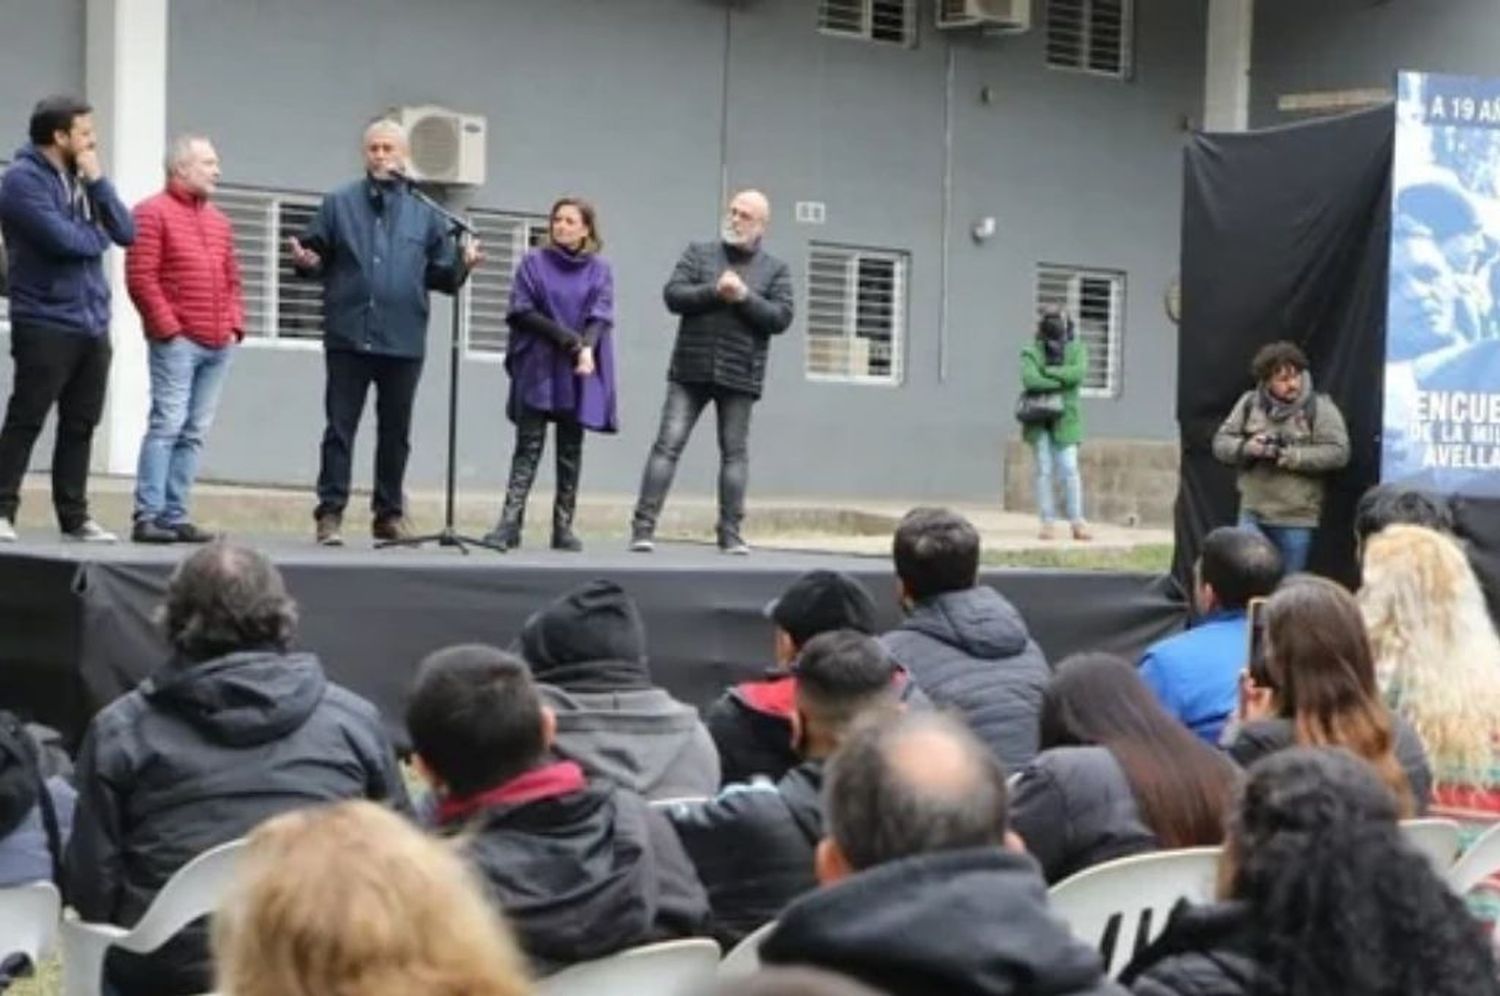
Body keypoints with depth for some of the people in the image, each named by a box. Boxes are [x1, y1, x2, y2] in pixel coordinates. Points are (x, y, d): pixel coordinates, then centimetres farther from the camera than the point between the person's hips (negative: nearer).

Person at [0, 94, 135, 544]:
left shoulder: (80, 178, 15)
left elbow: (126, 232, 5)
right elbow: (64, 240, -20)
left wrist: (97, 181, -3)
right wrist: (98, 235, -1)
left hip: (92, 325, 7)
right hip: (47, 324, -7)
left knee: (80, 425, 9)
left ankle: (74, 515, 15)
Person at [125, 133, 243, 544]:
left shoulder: (218, 220, 20)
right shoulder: (153, 212, -2)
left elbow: (232, 279, 23)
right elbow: (140, 277, -8)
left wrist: (235, 324, 10)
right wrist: (167, 327, -11)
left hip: (218, 345, 7)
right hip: (177, 341, -7)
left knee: (194, 433, 4)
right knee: (166, 426, -11)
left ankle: (174, 516, 6)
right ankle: (147, 517, -10)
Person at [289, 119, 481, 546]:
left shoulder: (425, 212, 9)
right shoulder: (339, 204, 5)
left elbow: (442, 274, 9)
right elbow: (318, 258, 7)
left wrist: (463, 263, -11)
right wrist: (306, 261, -15)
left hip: (404, 340, 2)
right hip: (348, 336, -2)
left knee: (395, 431, 9)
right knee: (340, 427, 0)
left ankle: (389, 513, 18)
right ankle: (330, 512, 3)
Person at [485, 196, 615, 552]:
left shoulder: (599, 270, 8)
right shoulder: (533, 263, 5)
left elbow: (601, 316, -3)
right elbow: (522, 311, -3)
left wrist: (587, 348, -22)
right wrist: (568, 338, -12)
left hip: (579, 375, 1)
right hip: (537, 369, -1)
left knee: (571, 451, 4)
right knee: (528, 447, -6)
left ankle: (563, 526, 7)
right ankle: (510, 522, -11)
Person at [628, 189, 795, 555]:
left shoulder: (776, 270, 8)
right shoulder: (699, 253, 9)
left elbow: (781, 318, -3)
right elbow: (673, 294, -2)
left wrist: (745, 296, -15)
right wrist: (715, 291, -15)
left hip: (739, 375, 0)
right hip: (691, 370, 0)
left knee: (735, 453, 4)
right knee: (668, 445, -5)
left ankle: (730, 532, 9)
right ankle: (643, 526, -7)